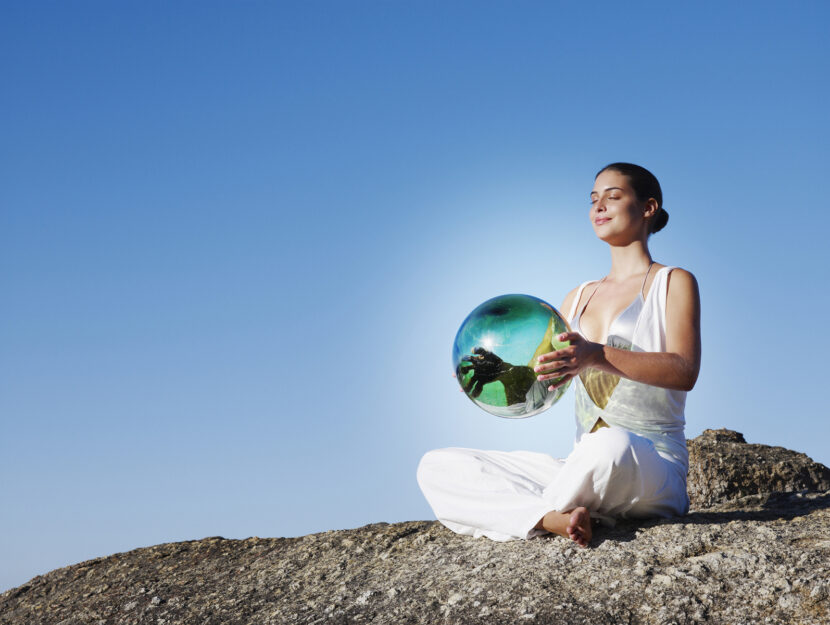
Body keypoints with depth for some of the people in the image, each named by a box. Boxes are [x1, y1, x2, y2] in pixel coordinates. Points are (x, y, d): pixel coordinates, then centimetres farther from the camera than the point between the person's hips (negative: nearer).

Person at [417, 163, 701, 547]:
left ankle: (529, 512, -15)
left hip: (655, 466, -6)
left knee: (612, 447, -45)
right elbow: (546, 378, 22)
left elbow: (684, 371, -12)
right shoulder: (578, 299, 23)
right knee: (435, 468, -6)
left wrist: (597, 355, -26)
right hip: (586, 468, 6)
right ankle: (553, 519, -29)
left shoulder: (674, 283, 5)